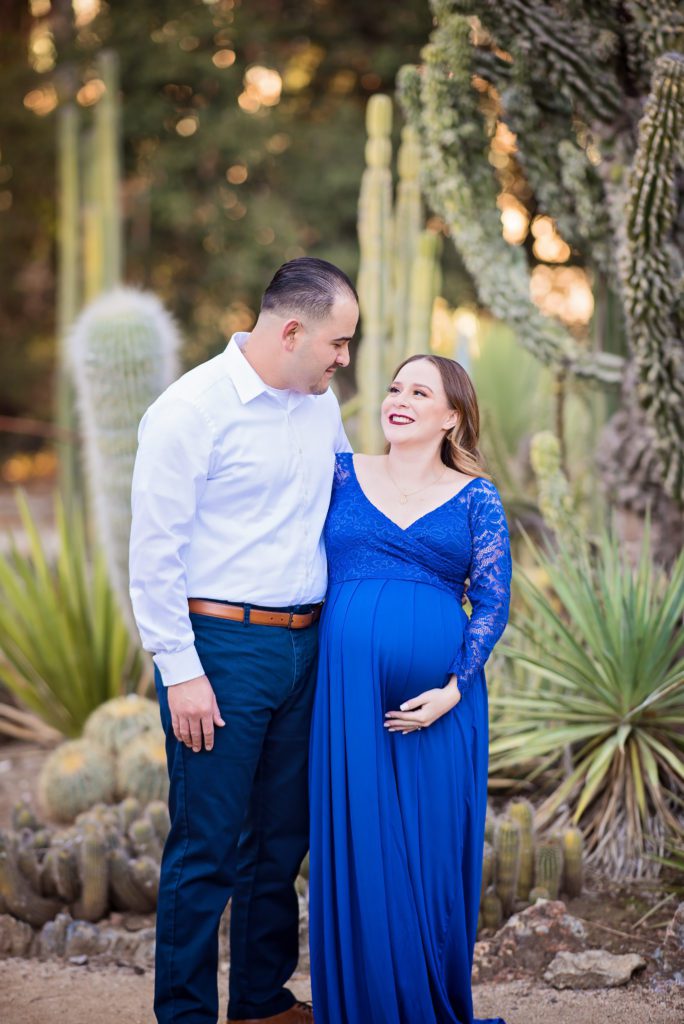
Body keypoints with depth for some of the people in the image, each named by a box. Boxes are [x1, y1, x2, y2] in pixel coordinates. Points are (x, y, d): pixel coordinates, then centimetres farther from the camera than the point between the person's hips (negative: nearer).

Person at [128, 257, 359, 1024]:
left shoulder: (321, 406, 10)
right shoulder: (191, 409, -11)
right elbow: (153, 554, -12)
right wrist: (181, 672, -15)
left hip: (303, 646, 7)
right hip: (221, 649, -7)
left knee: (282, 838, 15)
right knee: (206, 846, -1)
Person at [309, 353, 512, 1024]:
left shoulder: (475, 498, 5)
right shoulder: (342, 474, 8)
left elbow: (493, 600, 0)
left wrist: (452, 689, -9)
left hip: (439, 700, 0)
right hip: (351, 693, 1)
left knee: (433, 854, 6)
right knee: (358, 850, 3)